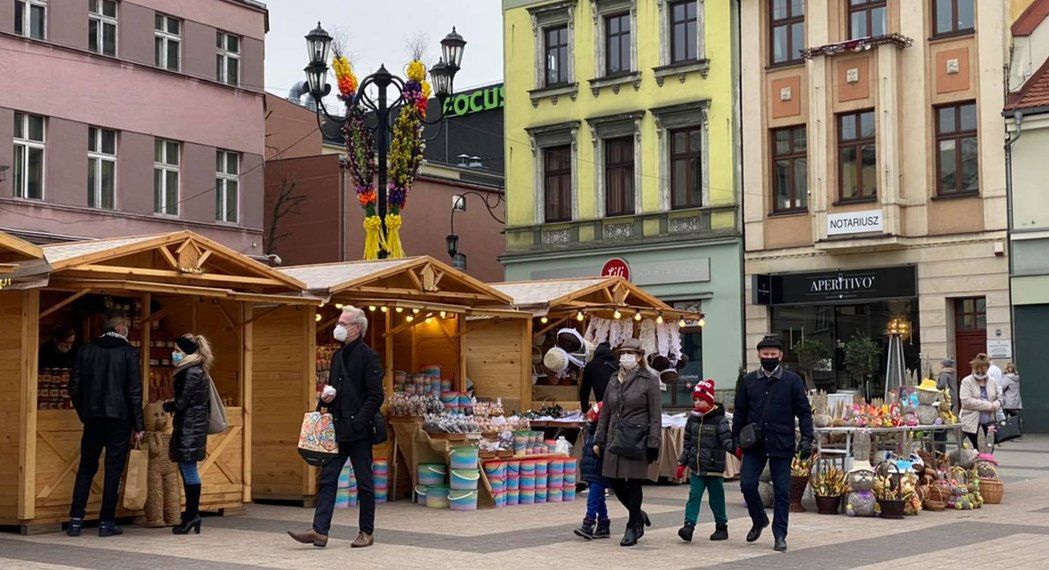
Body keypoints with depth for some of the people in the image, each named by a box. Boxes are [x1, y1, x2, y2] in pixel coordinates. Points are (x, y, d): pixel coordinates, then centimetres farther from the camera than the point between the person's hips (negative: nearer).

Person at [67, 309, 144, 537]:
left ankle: (76, 520, 7)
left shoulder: (85, 351, 5)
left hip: (92, 417, 3)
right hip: (119, 417, -3)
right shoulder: (128, 352, -5)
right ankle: (106, 522, 2)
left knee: (86, 468, 12)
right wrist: (138, 426, -4)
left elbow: (74, 388, 5)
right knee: (114, 469, 3)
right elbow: (134, 392, -8)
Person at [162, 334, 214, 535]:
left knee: (188, 470, -6)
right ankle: (191, 514, 16)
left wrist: (166, 406, 3)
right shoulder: (199, 372, 16)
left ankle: (192, 515, -2)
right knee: (187, 470, 12)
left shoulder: (190, 373, -14)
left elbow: (181, 403, -16)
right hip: (196, 426, 10)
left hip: (188, 428, -10)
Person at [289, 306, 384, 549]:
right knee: (327, 479, 0)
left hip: (359, 431, -7)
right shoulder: (337, 356, 15)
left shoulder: (368, 356, -8)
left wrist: (357, 423, -19)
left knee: (364, 483, 3)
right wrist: (326, 397, 4)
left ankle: (367, 532, 13)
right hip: (337, 429, 7)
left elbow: (375, 397, -14)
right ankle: (319, 531, -1)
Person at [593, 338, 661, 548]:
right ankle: (638, 515, 29)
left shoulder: (649, 380, -3)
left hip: (636, 441, -6)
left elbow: (655, 416, -6)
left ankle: (632, 528, 11)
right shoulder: (614, 381, 14)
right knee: (615, 482, 6)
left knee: (633, 482, -2)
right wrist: (598, 440, 13)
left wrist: (653, 444, -11)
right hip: (615, 440, 6)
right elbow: (605, 413, 17)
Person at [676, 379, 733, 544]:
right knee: (694, 496, -5)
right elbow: (687, 443, 14)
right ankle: (689, 525, -9)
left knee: (716, 498, 6)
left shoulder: (719, 420, -8)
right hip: (696, 467, 4)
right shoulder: (692, 419, 8)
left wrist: (734, 447, -35)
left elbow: (726, 440, -13)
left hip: (714, 468, -4)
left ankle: (721, 527, 20)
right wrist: (682, 462, 13)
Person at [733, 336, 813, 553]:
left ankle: (780, 535, 11)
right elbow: (740, 412, 13)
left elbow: (804, 411, 1)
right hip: (754, 445, 2)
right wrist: (736, 437, 7)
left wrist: (806, 438, -7)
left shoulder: (792, 380, 1)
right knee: (747, 484, -5)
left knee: (782, 491, 2)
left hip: (782, 445, -2)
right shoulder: (749, 381, 7)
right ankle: (759, 520, 21)